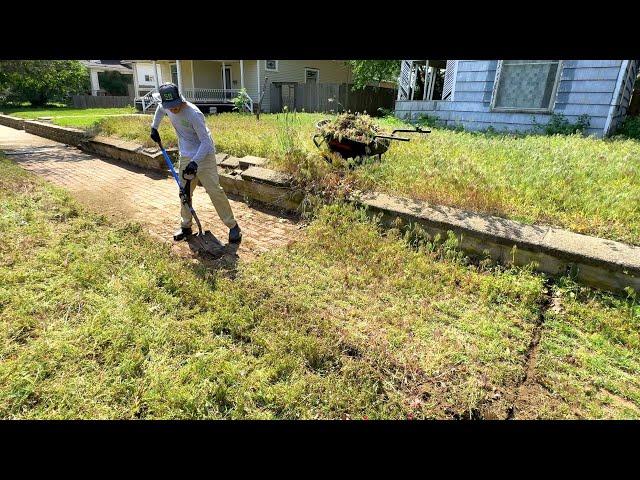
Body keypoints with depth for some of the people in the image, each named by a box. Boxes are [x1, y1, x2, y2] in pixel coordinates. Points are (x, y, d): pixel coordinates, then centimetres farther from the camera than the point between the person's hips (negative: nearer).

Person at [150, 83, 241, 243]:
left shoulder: (193, 114, -24)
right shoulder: (166, 107, -2)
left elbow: (206, 141, -25)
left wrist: (195, 162, -34)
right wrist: (154, 128, 20)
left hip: (203, 155, -7)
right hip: (185, 157, 7)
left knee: (214, 191, -10)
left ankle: (233, 226, -1)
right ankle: (186, 226, 26)